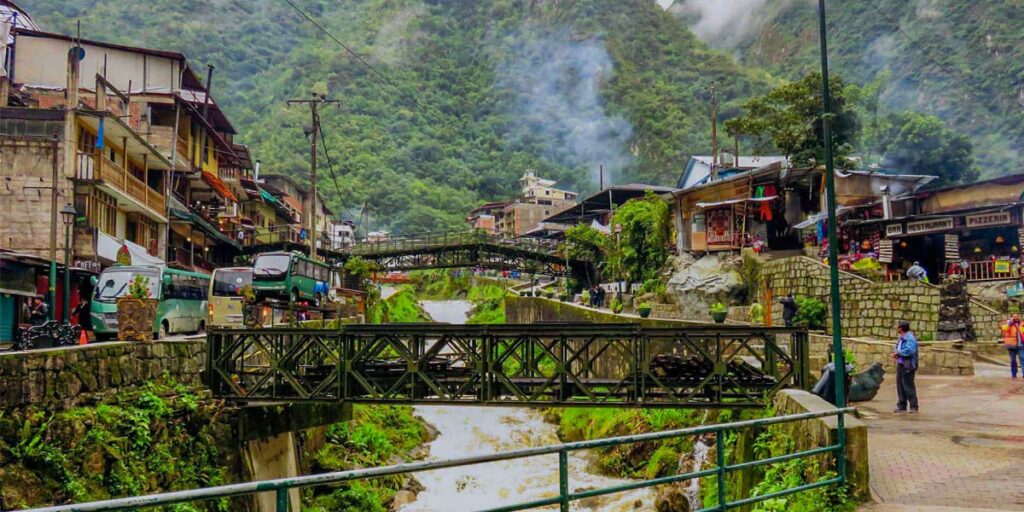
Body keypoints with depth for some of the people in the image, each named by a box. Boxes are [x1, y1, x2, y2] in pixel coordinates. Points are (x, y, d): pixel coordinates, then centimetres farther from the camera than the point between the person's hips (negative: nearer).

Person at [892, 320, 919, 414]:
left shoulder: (910, 338, -14)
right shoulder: (901, 338, 16)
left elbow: (909, 351, -25)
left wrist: (898, 353, -13)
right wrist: (895, 353, 4)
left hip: (907, 365, -9)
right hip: (900, 364, 9)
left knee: (908, 386, -4)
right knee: (900, 385, 10)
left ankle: (913, 407, 4)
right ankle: (901, 406, 17)